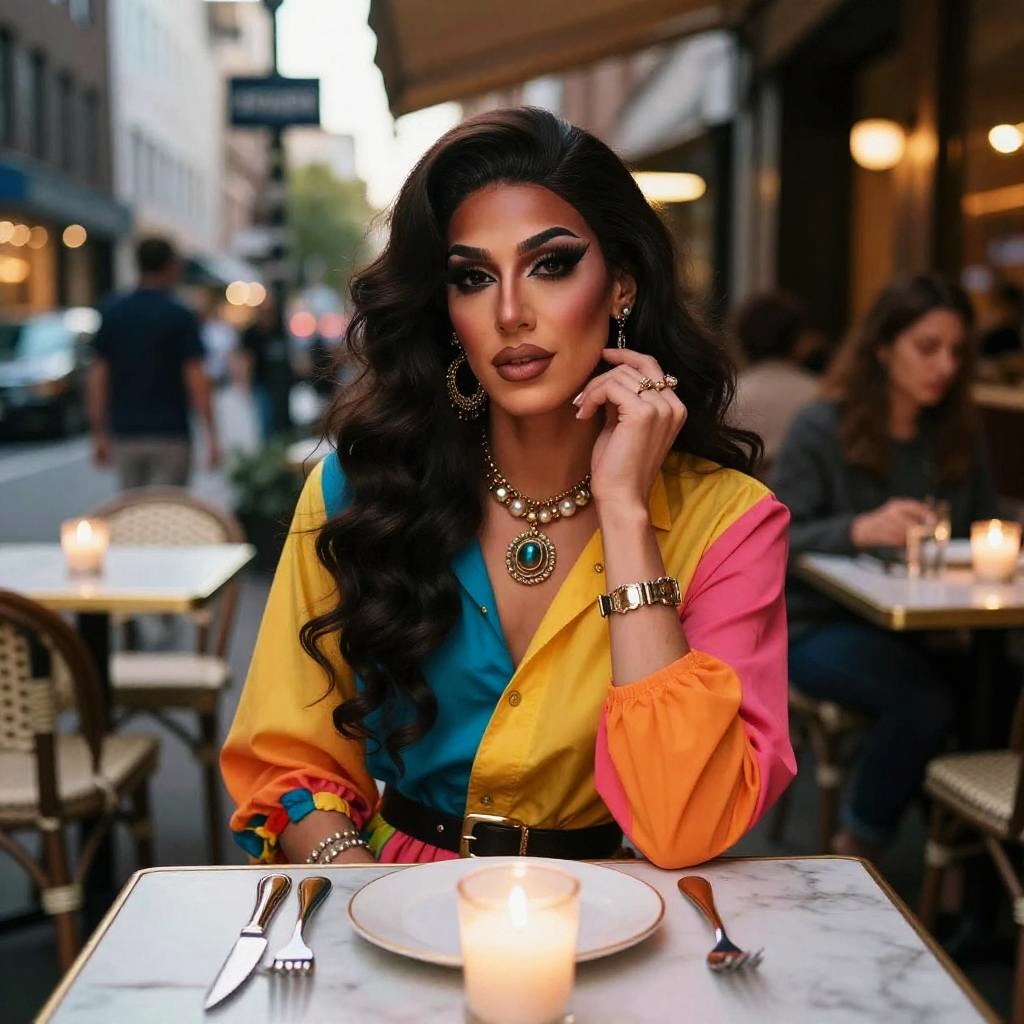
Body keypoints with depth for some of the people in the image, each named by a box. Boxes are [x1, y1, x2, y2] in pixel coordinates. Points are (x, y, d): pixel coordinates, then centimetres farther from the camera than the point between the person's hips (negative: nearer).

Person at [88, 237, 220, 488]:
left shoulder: (112, 313, 5)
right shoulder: (181, 316, -7)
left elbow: (97, 378, 4)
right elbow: (195, 380, -10)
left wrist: (99, 434, 9)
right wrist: (211, 436, -6)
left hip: (125, 433, 4)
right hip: (170, 435, -4)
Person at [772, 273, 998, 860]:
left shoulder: (960, 436, 12)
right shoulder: (822, 430, -5)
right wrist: (859, 529, -31)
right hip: (825, 628, -4)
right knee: (927, 702, -31)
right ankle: (858, 848, -6)